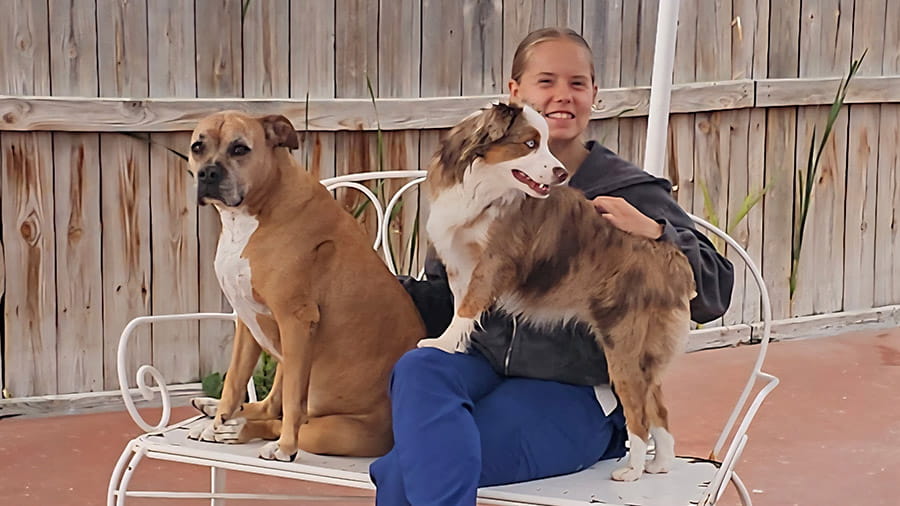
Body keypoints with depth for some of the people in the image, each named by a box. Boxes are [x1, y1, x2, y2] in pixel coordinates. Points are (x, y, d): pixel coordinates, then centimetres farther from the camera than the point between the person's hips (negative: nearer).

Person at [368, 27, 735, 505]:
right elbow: (444, 297, 17)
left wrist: (652, 234, -21)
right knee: (418, 368, -33)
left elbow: (713, 293, -3)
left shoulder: (628, 192, 3)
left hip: (572, 396, -4)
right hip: (484, 364, 4)